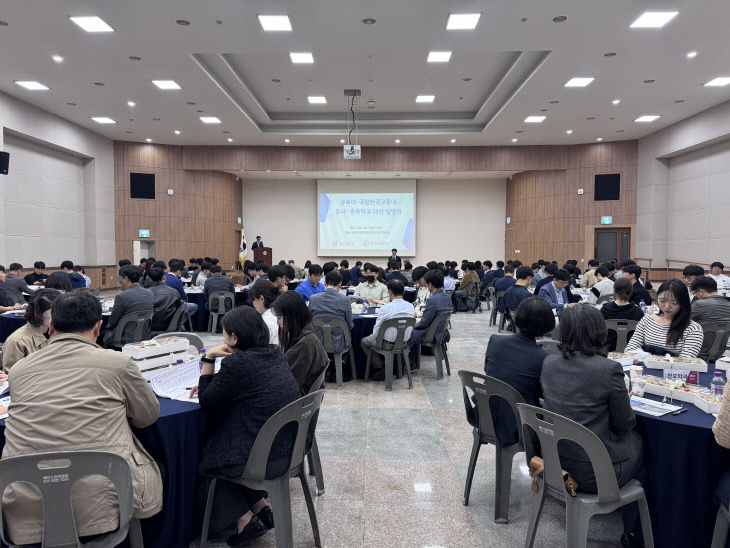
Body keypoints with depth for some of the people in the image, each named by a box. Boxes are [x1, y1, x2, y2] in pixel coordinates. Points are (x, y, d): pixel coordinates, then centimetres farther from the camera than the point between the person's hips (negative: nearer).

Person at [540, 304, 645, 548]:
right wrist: (623, 399, 12)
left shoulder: (549, 363, -4)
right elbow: (625, 424, -9)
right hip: (592, 473, -5)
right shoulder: (609, 369, -21)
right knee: (638, 441, 25)